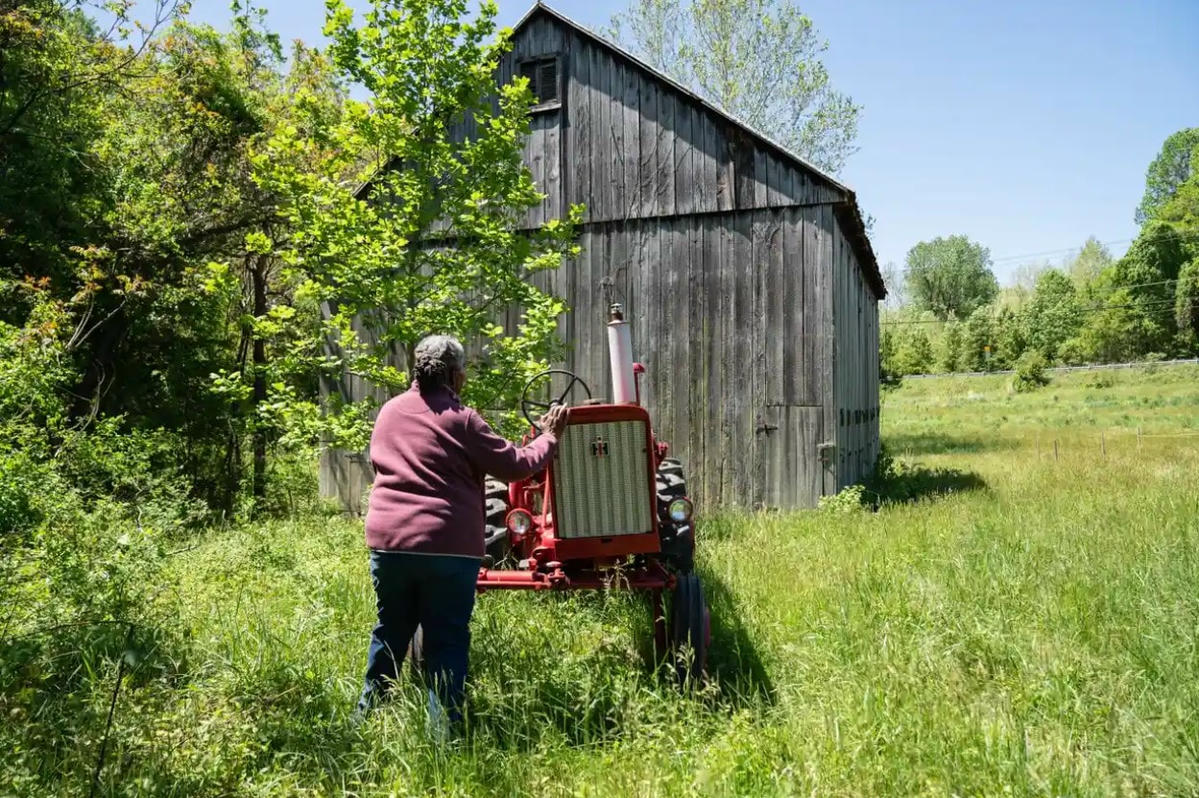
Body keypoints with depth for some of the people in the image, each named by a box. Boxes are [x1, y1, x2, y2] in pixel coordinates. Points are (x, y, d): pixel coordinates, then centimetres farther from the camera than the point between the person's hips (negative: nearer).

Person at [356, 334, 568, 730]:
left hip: (388, 541, 5)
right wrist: (549, 436, 11)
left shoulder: (388, 412, 9)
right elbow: (516, 466, -5)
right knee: (447, 642, 4)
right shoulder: (461, 420, -8)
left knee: (389, 634, 20)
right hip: (448, 547, -5)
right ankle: (444, 728, 6)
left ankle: (367, 716, 31)